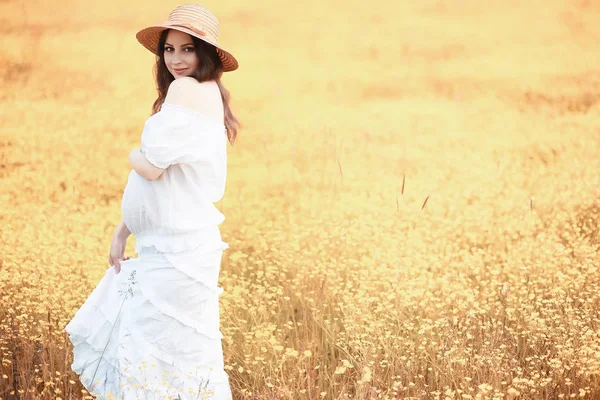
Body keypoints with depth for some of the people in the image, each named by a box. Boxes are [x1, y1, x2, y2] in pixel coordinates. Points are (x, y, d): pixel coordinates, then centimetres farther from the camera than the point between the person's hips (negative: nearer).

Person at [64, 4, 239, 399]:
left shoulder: (187, 90, -17)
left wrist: (136, 155, 3)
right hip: (169, 247, 10)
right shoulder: (208, 94, 14)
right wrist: (123, 231, 15)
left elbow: (153, 167, -21)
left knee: (157, 357, -3)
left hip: (176, 251, -10)